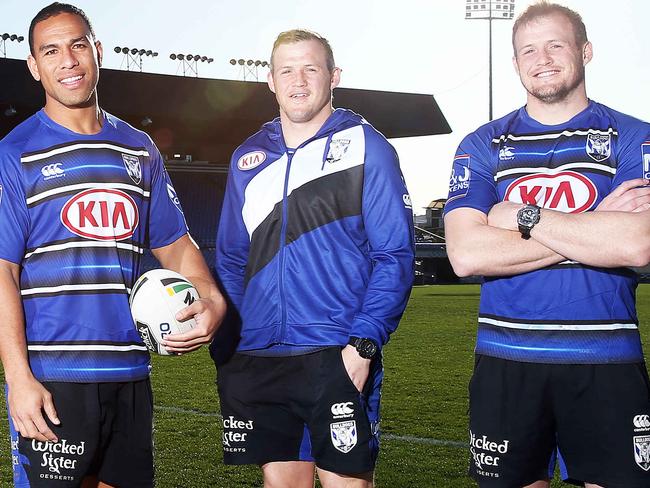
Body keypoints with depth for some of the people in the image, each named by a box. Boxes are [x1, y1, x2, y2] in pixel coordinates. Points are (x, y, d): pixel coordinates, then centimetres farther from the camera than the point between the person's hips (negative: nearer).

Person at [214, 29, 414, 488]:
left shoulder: (367, 147, -1)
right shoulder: (248, 158, 14)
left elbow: (394, 255, -6)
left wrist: (363, 344, -15)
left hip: (337, 359, -4)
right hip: (257, 360, 5)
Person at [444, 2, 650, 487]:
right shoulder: (482, 146, 7)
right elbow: (466, 254, -9)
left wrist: (524, 217, -11)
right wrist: (592, 229, -11)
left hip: (607, 362, -1)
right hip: (506, 361, 1)